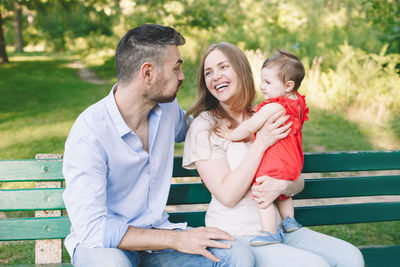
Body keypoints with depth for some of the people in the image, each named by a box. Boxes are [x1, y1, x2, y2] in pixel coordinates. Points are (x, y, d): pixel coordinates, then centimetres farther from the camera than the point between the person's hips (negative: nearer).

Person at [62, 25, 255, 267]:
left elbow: (185, 129, 29)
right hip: (103, 244, -5)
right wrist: (177, 240, -23)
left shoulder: (167, 107, 1)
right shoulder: (89, 133, -21)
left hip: (156, 231, 5)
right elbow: (92, 228, -24)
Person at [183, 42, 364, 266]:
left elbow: (298, 182, 9)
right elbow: (227, 196, -15)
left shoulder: (265, 118, 10)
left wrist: (282, 185, -16)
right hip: (236, 237, -6)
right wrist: (260, 143, -18)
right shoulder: (204, 127, -7)